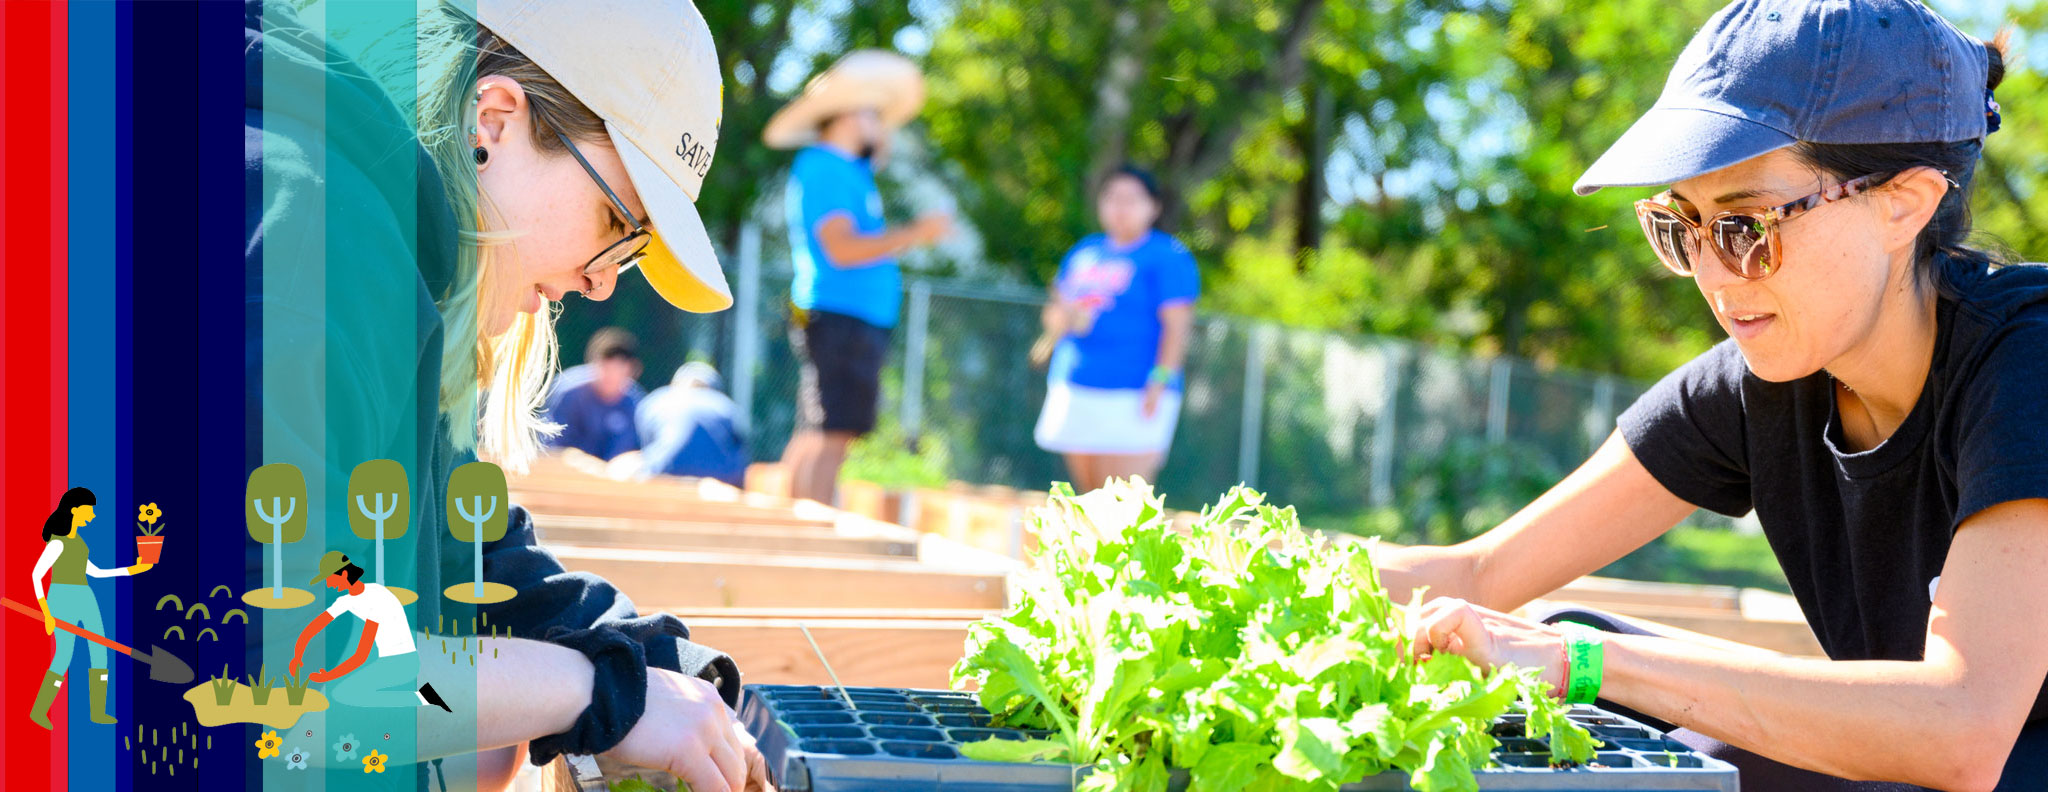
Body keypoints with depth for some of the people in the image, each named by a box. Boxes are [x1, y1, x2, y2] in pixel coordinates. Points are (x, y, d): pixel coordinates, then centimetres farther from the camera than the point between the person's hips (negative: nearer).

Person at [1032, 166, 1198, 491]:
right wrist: (1061, 318, 0)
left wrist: (1160, 380, -19)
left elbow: (1177, 324, -9)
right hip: (1073, 390, 7)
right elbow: (1055, 312, 24)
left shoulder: (1168, 256, -2)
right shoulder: (1083, 252, 18)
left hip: (1131, 399, -7)